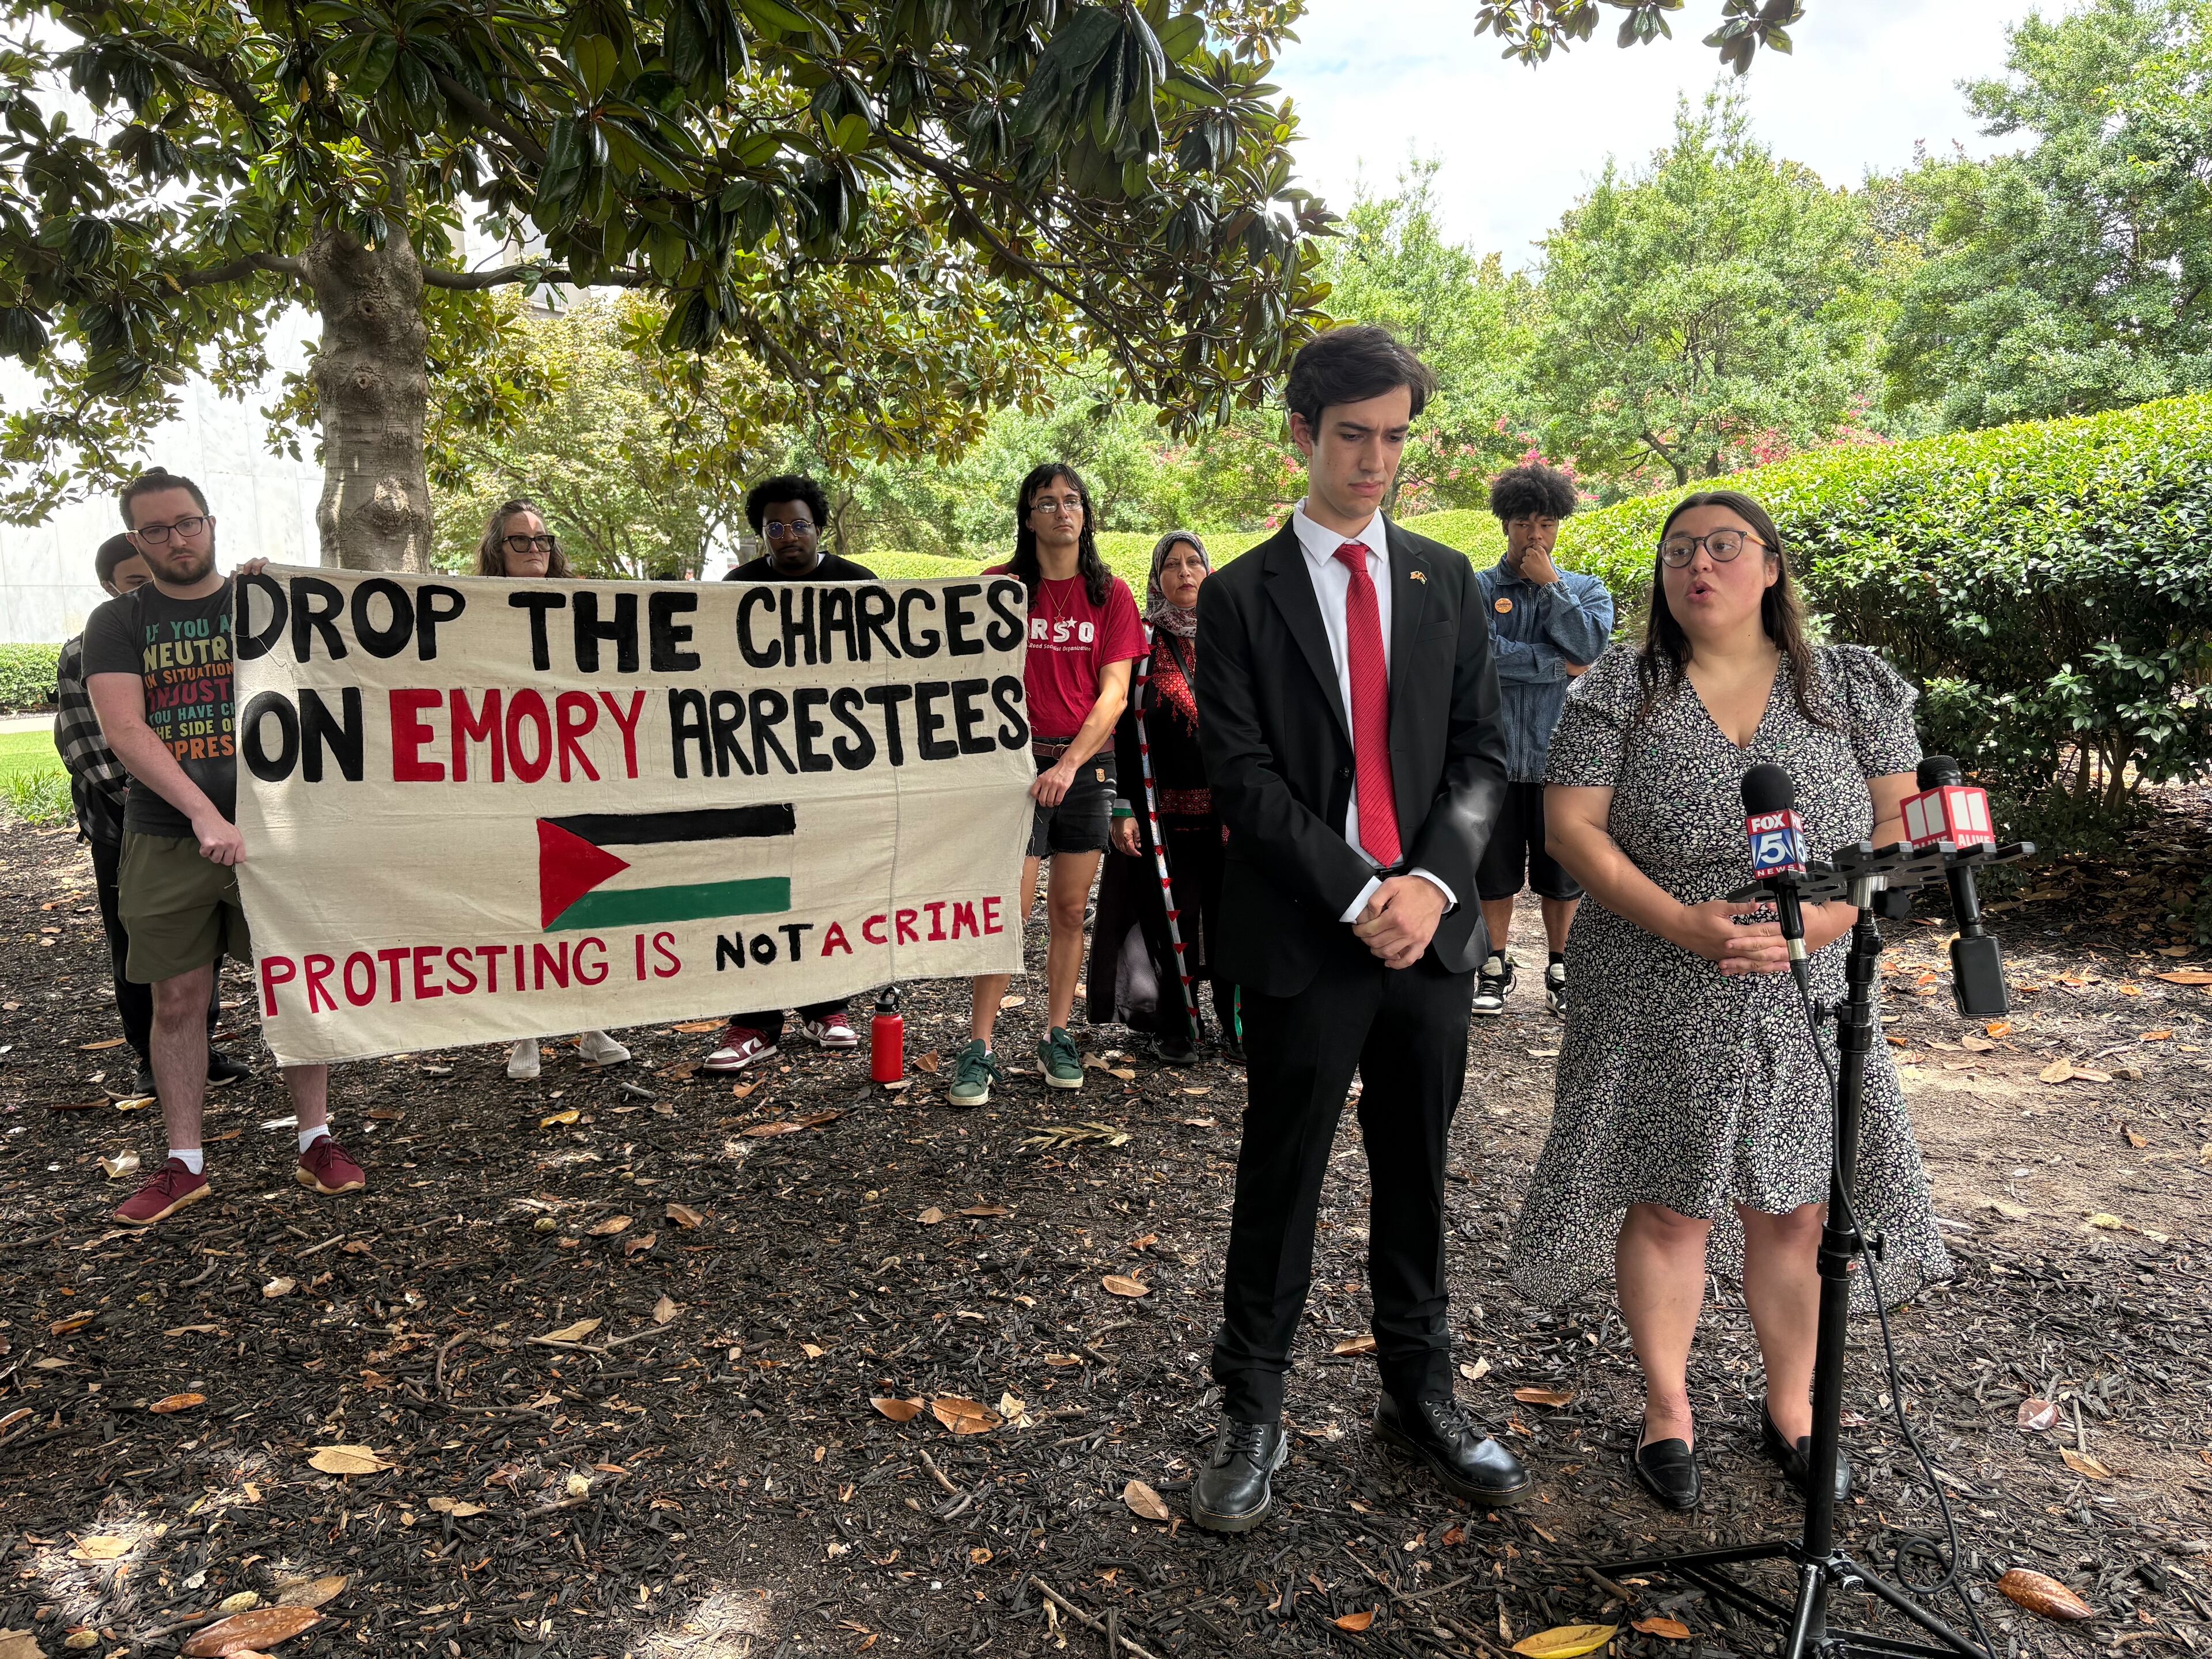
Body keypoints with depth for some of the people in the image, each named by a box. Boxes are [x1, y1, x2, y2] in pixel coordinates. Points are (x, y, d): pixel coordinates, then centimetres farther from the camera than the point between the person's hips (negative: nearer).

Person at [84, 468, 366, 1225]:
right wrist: (205, 815, -22)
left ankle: (316, 1141, 15)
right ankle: (184, 1165, 16)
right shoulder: (117, 624, 4)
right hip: (165, 841, 0)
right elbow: (125, 732, -10)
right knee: (178, 999, 5)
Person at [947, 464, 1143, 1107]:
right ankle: (979, 1050, -1)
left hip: (1088, 764, 2)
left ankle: (1057, 1039, 19)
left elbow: (1114, 692, -2)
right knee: (1011, 908, -8)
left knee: (1069, 910, 8)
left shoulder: (1109, 593, 6)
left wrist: (1071, 763, -14)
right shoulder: (1000, 586, 3)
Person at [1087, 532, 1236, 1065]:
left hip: (1232, 805, 2)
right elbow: (1122, 732, -2)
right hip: (1165, 808, -2)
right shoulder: (1141, 641, 1)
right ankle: (1178, 1025, 15)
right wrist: (1123, 810, -8)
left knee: (1229, 910, 4)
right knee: (1171, 913, 2)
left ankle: (1234, 1020, 17)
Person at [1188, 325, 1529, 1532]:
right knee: (1280, 1183, 6)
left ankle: (1419, 1396, 32)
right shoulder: (1242, 596, -1)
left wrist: (1433, 881, -10)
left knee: (1417, 1177, 15)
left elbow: (1480, 749, 6)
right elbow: (1243, 776, -8)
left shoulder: (1446, 582, 10)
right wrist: (1360, 895, -15)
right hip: (1304, 937, -3)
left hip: (1430, 928, 4)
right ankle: (1251, 1416, 22)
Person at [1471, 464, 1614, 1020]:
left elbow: (1591, 645, -12)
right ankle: (1497, 967, 24)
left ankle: (1559, 969, 25)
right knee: (1496, 868, 9)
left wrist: (1549, 583, -9)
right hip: (1497, 751, -1)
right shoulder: (1478, 588, 1)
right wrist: (1558, 665, -11)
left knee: (1562, 871, 10)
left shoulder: (1586, 590, 8)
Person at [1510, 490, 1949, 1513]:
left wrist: (1821, 920, -16)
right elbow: (1572, 826, -7)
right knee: (1669, 1206, 6)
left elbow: (1901, 826, 1)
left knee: (1796, 1210, 10)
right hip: (1658, 1003, -1)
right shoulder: (1619, 691, -2)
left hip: (1806, 997, 2)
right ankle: (1667, 1410, 26)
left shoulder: (1853, 688, 3)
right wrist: (1683, 924, -19)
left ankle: (1792, 1410, 32)